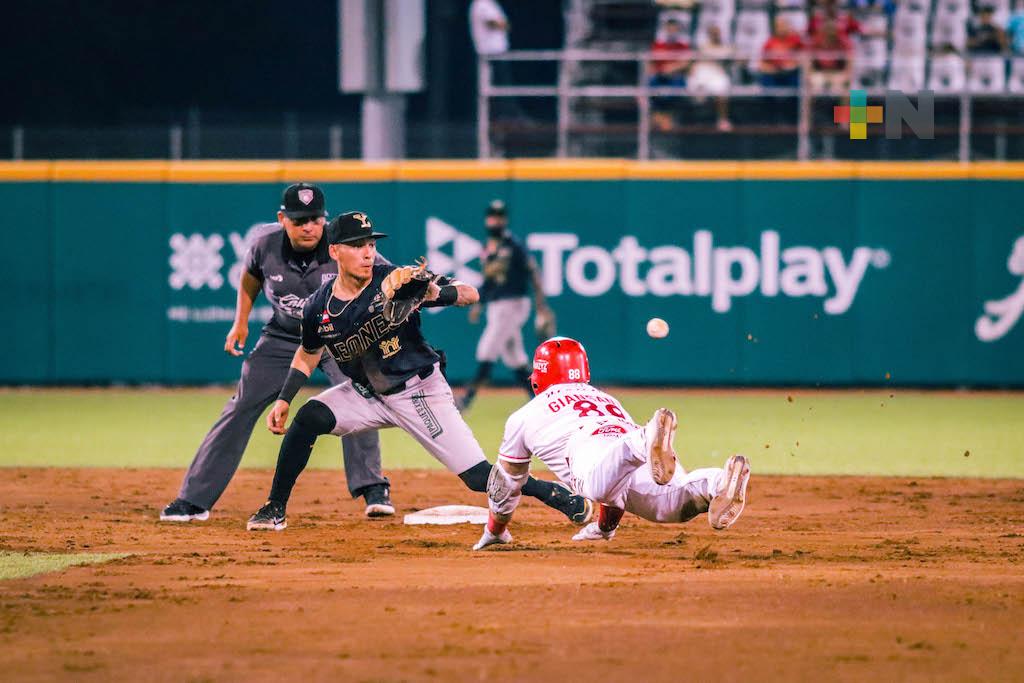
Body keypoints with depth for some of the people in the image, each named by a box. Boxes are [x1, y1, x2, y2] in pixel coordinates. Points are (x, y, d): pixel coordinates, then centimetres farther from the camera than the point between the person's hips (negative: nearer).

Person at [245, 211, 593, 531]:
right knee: (309, 417, -19)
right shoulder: (319, 308, -8)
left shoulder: (397, 282, -20)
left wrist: (436, 294, -42)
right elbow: (309, 354, 13)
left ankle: (559, 495, 8)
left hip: (420, 393, -4)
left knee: (479, 478, -11)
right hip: (367, 393, 4)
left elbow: (471, 294, -23)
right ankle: (274, 509, -4)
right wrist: (284, 399, 4)